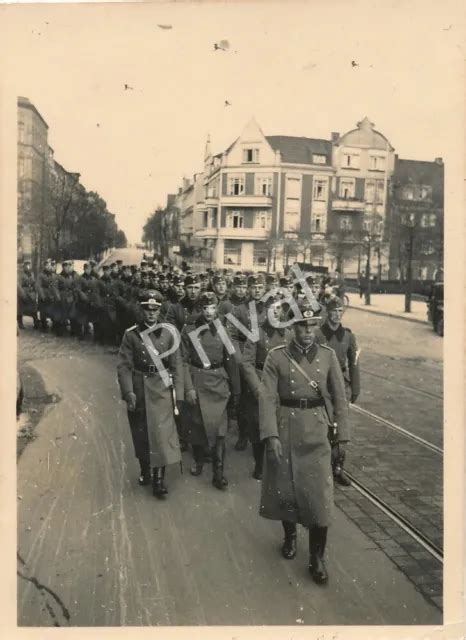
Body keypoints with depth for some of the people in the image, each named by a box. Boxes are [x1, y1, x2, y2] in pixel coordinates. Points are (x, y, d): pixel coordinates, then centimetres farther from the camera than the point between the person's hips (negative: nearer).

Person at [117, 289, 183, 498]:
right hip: (138, 390, 0)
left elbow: (176, 366, 0)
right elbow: (124, 366, -6)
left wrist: (178, 394, -4)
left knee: (162, 432, -3)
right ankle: (145, 470, 34)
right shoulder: (131, 334, -3)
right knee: (141, 433, 13)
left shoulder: (168, 334, -1)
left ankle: (159, 478, 7)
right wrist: (128, 392, -15)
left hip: (161, 389, 0)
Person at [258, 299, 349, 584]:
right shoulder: (276, 357, -7)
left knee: (319, 494, 0)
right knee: (284, 487, 14)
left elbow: (339, 397, 4)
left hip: (316, 433, 1)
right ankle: (290, 536, 41)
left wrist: (342, 434, 0)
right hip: (284, 430, 0)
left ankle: (317, 557, 17)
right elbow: (267, 398, -11)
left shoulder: (328, 356, 0)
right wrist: (271, 437, -18)